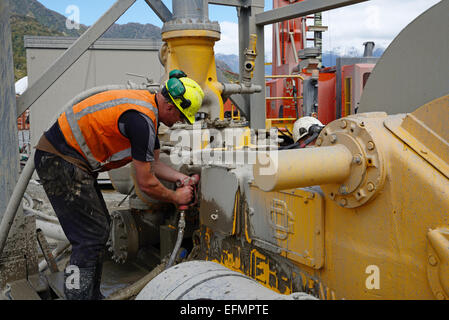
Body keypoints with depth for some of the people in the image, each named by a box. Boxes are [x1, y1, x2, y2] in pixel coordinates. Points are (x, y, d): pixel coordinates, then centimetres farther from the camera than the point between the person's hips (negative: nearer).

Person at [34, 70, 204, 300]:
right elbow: (146, 183, -17)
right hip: (61, 162, -11)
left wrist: (182, 178, 9)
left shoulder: (148, 106, 9)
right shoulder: (141, 119, -23)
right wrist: (176, 198, -2)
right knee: (91, 237, -9)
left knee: (100, 228, 15)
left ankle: (92, 294, 25)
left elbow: (152, 163, 18)